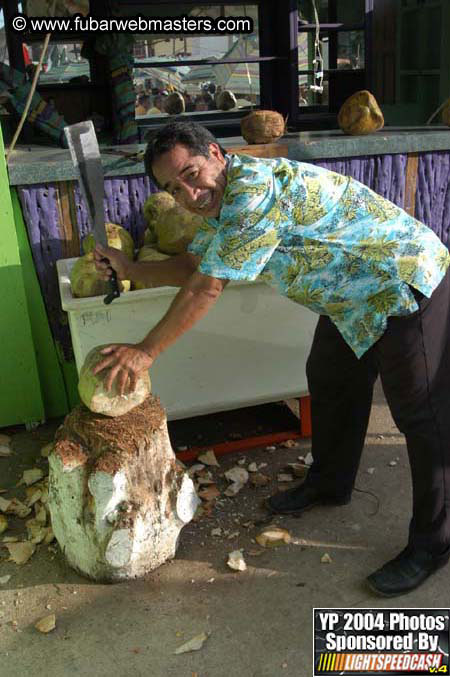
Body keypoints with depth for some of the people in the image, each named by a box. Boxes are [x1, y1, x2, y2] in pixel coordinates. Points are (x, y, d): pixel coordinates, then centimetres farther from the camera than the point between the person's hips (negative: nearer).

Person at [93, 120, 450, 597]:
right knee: (330, 382, 21)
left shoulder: (256, 190, -29)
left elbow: (206, 289, -28)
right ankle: (329, 483, 42)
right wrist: (129, 269, -1)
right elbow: (192, 266, 12)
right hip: (352, 296, 10)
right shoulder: (223, 200, 3)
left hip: (407, 287, -10)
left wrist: (146, 352, -19)